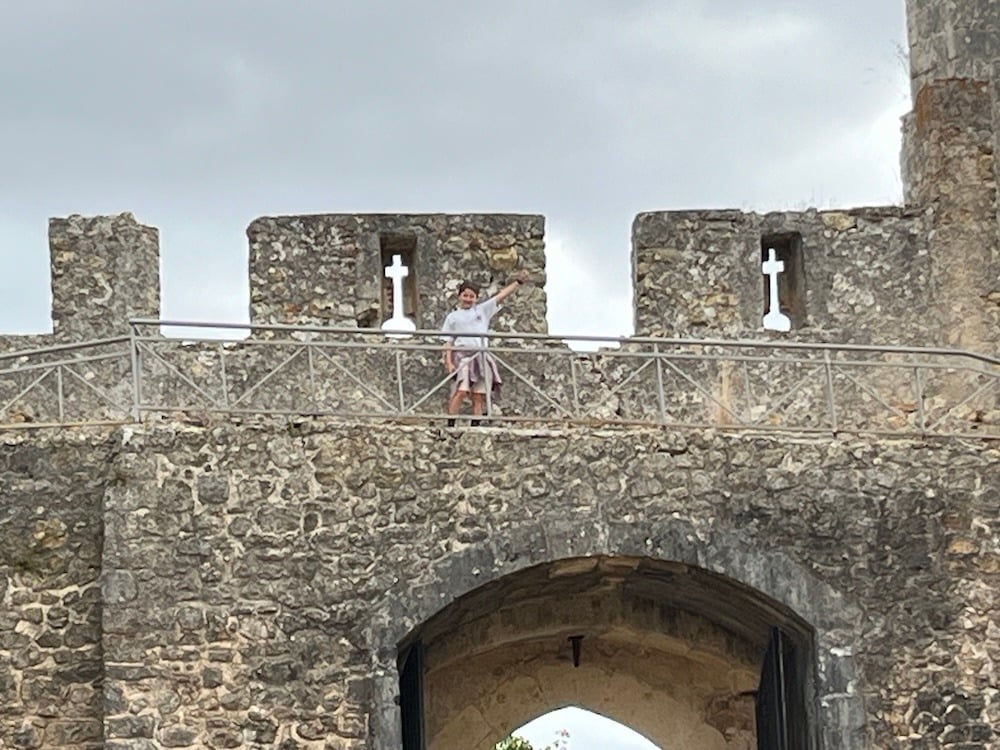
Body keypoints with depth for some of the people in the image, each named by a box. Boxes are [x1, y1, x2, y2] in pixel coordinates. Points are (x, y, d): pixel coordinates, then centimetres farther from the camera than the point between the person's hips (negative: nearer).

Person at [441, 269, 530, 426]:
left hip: (481, 357, 3)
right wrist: (449, 362, -4)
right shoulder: (453, 317, 12)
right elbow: (448, 342, 8)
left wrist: (518, 282, 5)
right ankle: (450, 425, -21)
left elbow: (501, 295, 13)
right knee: (461, 392, -18)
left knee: (479, 396, -3)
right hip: (462, 356, -3)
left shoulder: (483, 310, 17)